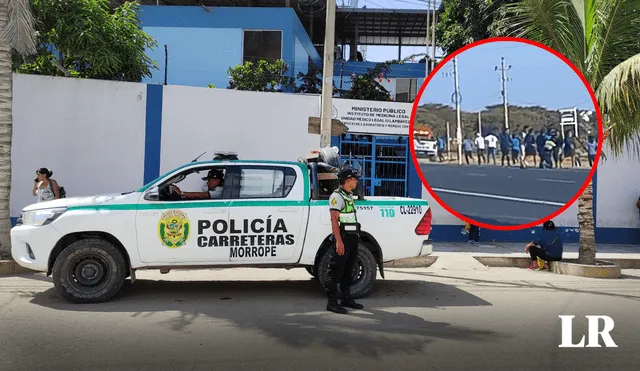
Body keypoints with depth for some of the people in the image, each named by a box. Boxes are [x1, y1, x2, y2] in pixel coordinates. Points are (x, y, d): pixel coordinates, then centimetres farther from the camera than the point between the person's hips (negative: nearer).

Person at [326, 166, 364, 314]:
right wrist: (339, 241, -24)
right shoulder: (337, 196, -12)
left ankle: (346, 299, 26)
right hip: (342, 237, -9)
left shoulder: (350, 195, 17)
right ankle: (332, 302, -1)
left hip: (352, 237, 10)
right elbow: (334, 220, -18)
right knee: (336, 271, -5)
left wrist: (356, 236, 19)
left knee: (348, 270, 16)